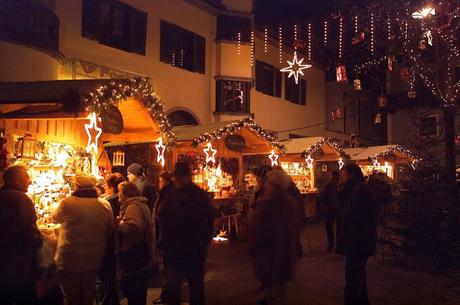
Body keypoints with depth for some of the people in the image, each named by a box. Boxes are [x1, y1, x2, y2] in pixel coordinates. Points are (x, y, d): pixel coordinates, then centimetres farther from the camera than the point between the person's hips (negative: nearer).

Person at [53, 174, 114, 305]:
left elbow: (56, 218, 5)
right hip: (93, 260, 3)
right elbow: (110, 232, 2)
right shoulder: (105, 205, -6)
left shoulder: (67, 202, -16)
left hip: (70, 260, -3)